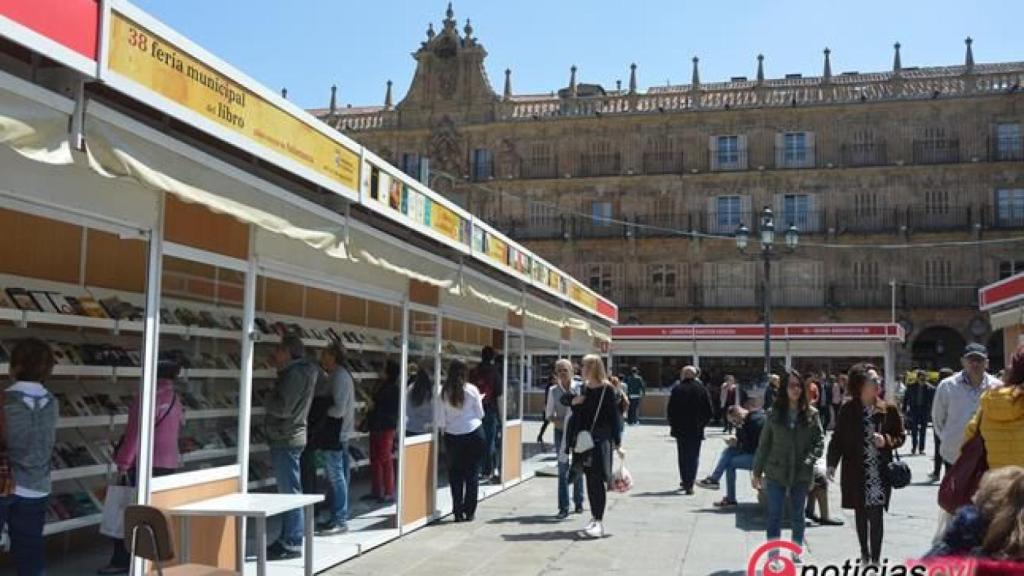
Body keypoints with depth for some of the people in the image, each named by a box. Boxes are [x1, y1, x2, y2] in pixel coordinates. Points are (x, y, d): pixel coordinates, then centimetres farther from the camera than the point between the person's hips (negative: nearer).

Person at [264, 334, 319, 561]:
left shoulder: (295, 374, -16)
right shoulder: (295, 372, 14)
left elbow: (283, 408, -21)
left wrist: (267, 401, -4)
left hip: (287, 440, -10)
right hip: (286, 438, 10)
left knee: (290, 492, -5)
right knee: (289, 492, 15)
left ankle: (292, 545, -1)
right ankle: (287, 539, 23)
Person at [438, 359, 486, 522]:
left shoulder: (444, 392, -6)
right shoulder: (471, 390, -8)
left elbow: (441, 421, -3)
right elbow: (480, 414, 1)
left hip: (452, 436, 1)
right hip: (474, 434, -1)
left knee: (455, 474, 9)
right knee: (472, 473, 8)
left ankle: (458, 512, 9)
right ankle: (469, 512, 8)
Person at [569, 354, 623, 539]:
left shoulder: (607, 390, -8)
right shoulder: (583, 389, 11)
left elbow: (614, 416, -8)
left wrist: (617, 443, -10)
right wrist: (574, 404, -3)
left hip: (601, 440, -6)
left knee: (598, 479, -9)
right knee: (590, 479, 11)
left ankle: (599, 522, -6)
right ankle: (595, 518, 21)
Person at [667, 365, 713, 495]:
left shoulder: (677, 389, -5)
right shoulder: (702, 389, -1)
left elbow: (670, 410, -3)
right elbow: (708, 410, 2)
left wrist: (672, 424, 8)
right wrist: (704, 423, 13)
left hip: (680, 429, 0)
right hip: (696, 429, 0)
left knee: (682, 456, 14)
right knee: (693, 456, 4)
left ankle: (684, 481, 17)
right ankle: (689, 484, -4)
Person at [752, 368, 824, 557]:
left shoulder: (811, 413, 0)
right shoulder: (774, 413, -1)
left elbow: (819, 441, 0)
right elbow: (763, 444, 3)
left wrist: (809, 460, -16)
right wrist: (757, 471, 3)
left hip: (801, 474, 1)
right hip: (776, 472, -1)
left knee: (797, 516, 14)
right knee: (774, 516, 1)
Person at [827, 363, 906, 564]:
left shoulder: (889, 409, -3)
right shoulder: (847, 410, -3)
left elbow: (901, 436, 6)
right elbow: (837, 438, -1)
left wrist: (886, 441, -14)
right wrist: (832, 463, -11)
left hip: (880, 473, -1)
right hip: (856, 472, 1)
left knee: (875, 515, -5)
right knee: (860, 514, 15)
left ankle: (875, 559, 4)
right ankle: (865, 554, 32)